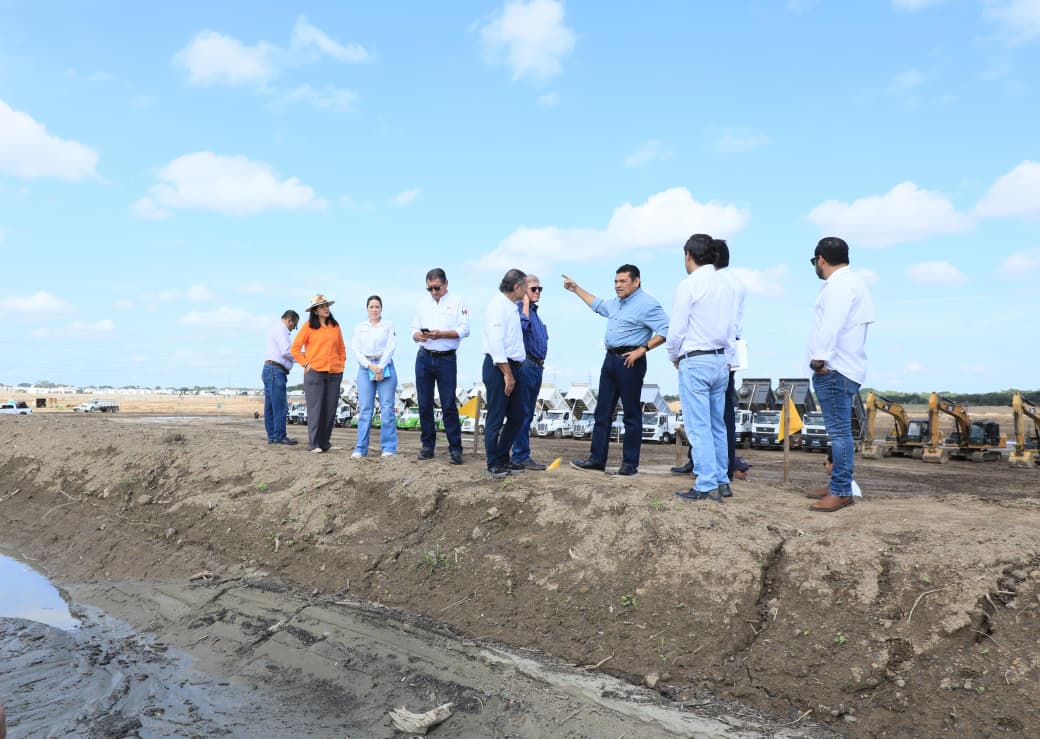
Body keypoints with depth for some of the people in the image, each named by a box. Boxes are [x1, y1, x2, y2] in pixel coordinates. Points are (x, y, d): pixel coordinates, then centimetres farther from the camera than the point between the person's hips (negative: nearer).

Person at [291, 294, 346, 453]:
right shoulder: (309, 326, 1)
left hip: (334, 373, 4)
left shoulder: (335, 326, 13)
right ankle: (315, 444, 0)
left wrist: (341, 365, 10)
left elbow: (342, 348, 20)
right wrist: (305, 364, -4)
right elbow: (295, 348, 2)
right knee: (315, 409, -4)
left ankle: (325, 442, 16)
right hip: (315, 373, -4)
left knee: (330, 409, 5)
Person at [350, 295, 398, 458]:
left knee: (387, 408, -5)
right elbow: (355, 350, 5)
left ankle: (389, 448, 0)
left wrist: (381, 367, -11)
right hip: (365, 367, 2)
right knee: (364, 409, -2)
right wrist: (371, 366, -9)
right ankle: (361, 448, 2)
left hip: (385, 367, -1)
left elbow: (391, 347, -1)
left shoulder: (389, 325, 9)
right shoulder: (359, 327, 14)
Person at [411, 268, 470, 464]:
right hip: (424, 358, 4)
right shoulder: (423, 303, 14)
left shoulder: (457, 302, 2)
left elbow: (464, 330, -6)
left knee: (449, 405, -5)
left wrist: (441, 334, -18)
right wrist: (418, 336, -11)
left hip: (447, 359, -4)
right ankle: (428, 446, 15)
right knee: (425, 404, 6)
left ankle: (455, 448, -1)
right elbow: (414, 330, 12)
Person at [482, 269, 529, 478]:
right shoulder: (498, 305, -12)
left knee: (517, 415, 13)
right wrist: (507, 374, -20)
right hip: (498, 367, -10)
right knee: (496, 418, -2)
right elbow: (495, 342, -20)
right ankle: (493, 464, 8)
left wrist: (512, 372, 12)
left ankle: (502, 458, 24)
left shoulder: (512, 307, 18)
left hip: (511, 367, 10)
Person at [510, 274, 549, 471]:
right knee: (523, 412, -8)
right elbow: (522, 325, -29)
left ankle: (519, 455, 18)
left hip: (536, 366, 10)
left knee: (528, 413, 12)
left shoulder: (535, 311, 20)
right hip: (525, 365, -10)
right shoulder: (518, 307, -8)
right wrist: (525, 303, -17)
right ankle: (521, 456, -5)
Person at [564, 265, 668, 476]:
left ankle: (630, 464, 5)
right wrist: (576, 289, 38)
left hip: (629, 361, -9)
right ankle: (597, 459, 16)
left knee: (631, 414, -2)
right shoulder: (616, 302, 17)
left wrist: (642, 350, -22)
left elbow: (665, 330, -18)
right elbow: (598, 305, 38)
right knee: (602, 412, 10)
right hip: (610, 359, 9)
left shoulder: (647, 303, -11)